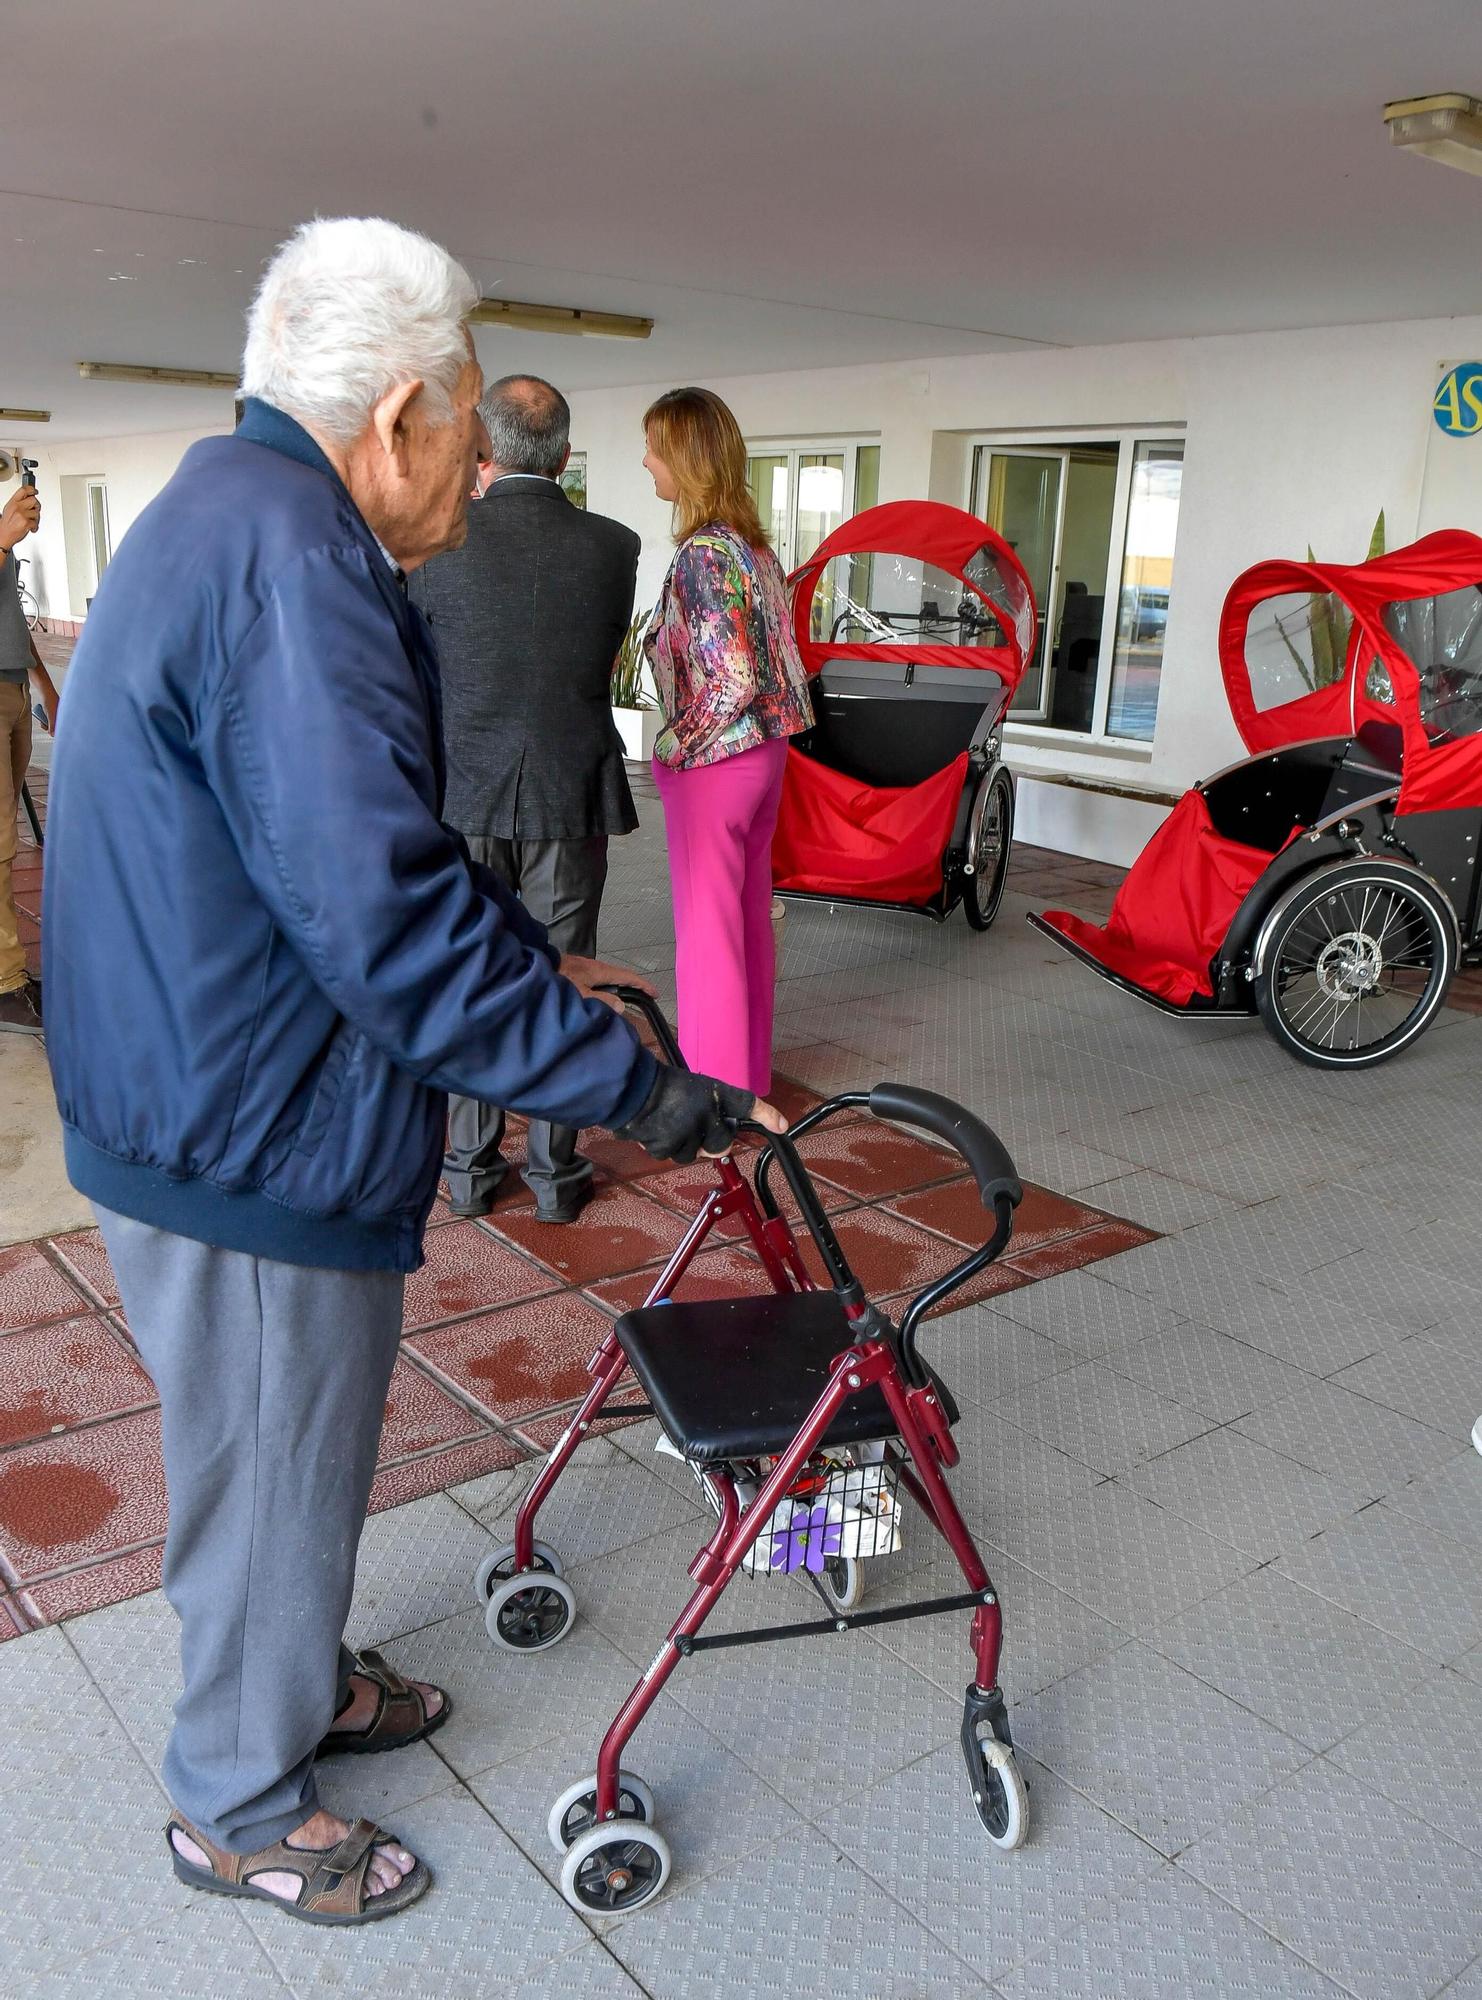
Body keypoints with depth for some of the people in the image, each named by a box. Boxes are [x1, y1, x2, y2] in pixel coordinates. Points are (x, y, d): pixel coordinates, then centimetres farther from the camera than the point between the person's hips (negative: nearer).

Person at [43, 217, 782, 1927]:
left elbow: (350, 844, 18)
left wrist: (535, 962, 17)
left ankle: (294, 1685, 50)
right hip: (254, 1145, -10)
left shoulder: (219, 518, 11)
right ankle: (238, 1807, 36)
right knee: (272, 1477, 11)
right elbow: (389, 921, -31)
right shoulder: (287, 558, -25)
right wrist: (645, 1095, -24)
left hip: (212, 1113, 10)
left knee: (285, 1454, 27)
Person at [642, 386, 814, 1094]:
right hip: (766, 750, 9)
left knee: (707, 927, 2)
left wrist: (675, 747, -12)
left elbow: (732, 680, -24)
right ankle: (750, 1069, 31)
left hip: (713, 762, -9)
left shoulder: (703, 552, -19)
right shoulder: (754, 541, 7)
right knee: (750, 914, 17)